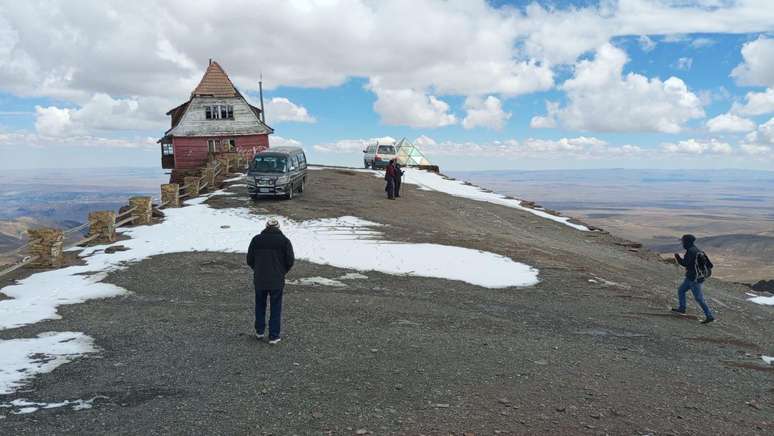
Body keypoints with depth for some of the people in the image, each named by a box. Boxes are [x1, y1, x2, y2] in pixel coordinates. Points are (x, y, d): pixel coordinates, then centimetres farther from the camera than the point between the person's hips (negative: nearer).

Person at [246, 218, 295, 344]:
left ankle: (259, 331, 28)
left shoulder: (256, 239, 0)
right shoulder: (284, 241, -4)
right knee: (275, 309, 7)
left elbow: (249, 259, 2)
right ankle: (274, 336, 8)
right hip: (277, 281, -2)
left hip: (259, 279, 2)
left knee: (260, 305, 20)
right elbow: (290, 260, -6)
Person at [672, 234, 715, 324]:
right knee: (681, 290, 21)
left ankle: (709, 316, -2)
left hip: (694, 278, -10)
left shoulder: (691, 251, -19)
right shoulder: (696, 250, 11)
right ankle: (681, 308, 30)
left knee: (699, 298, -5)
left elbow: (685, 263, -21)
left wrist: (677, 257, -7)